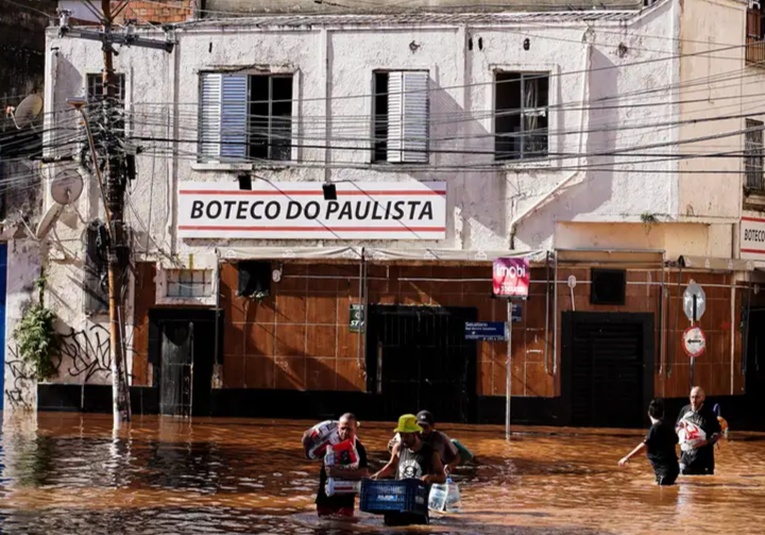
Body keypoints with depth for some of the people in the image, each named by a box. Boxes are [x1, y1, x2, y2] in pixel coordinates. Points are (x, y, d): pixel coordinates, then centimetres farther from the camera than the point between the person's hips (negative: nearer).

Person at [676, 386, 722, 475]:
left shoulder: (708, 414, -10)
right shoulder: (685, 410, 4)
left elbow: (718, 433, -7)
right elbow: (677, 427, 19)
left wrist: (706, 442, -22)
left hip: (703, 457, -5)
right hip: (686, 456, 5)